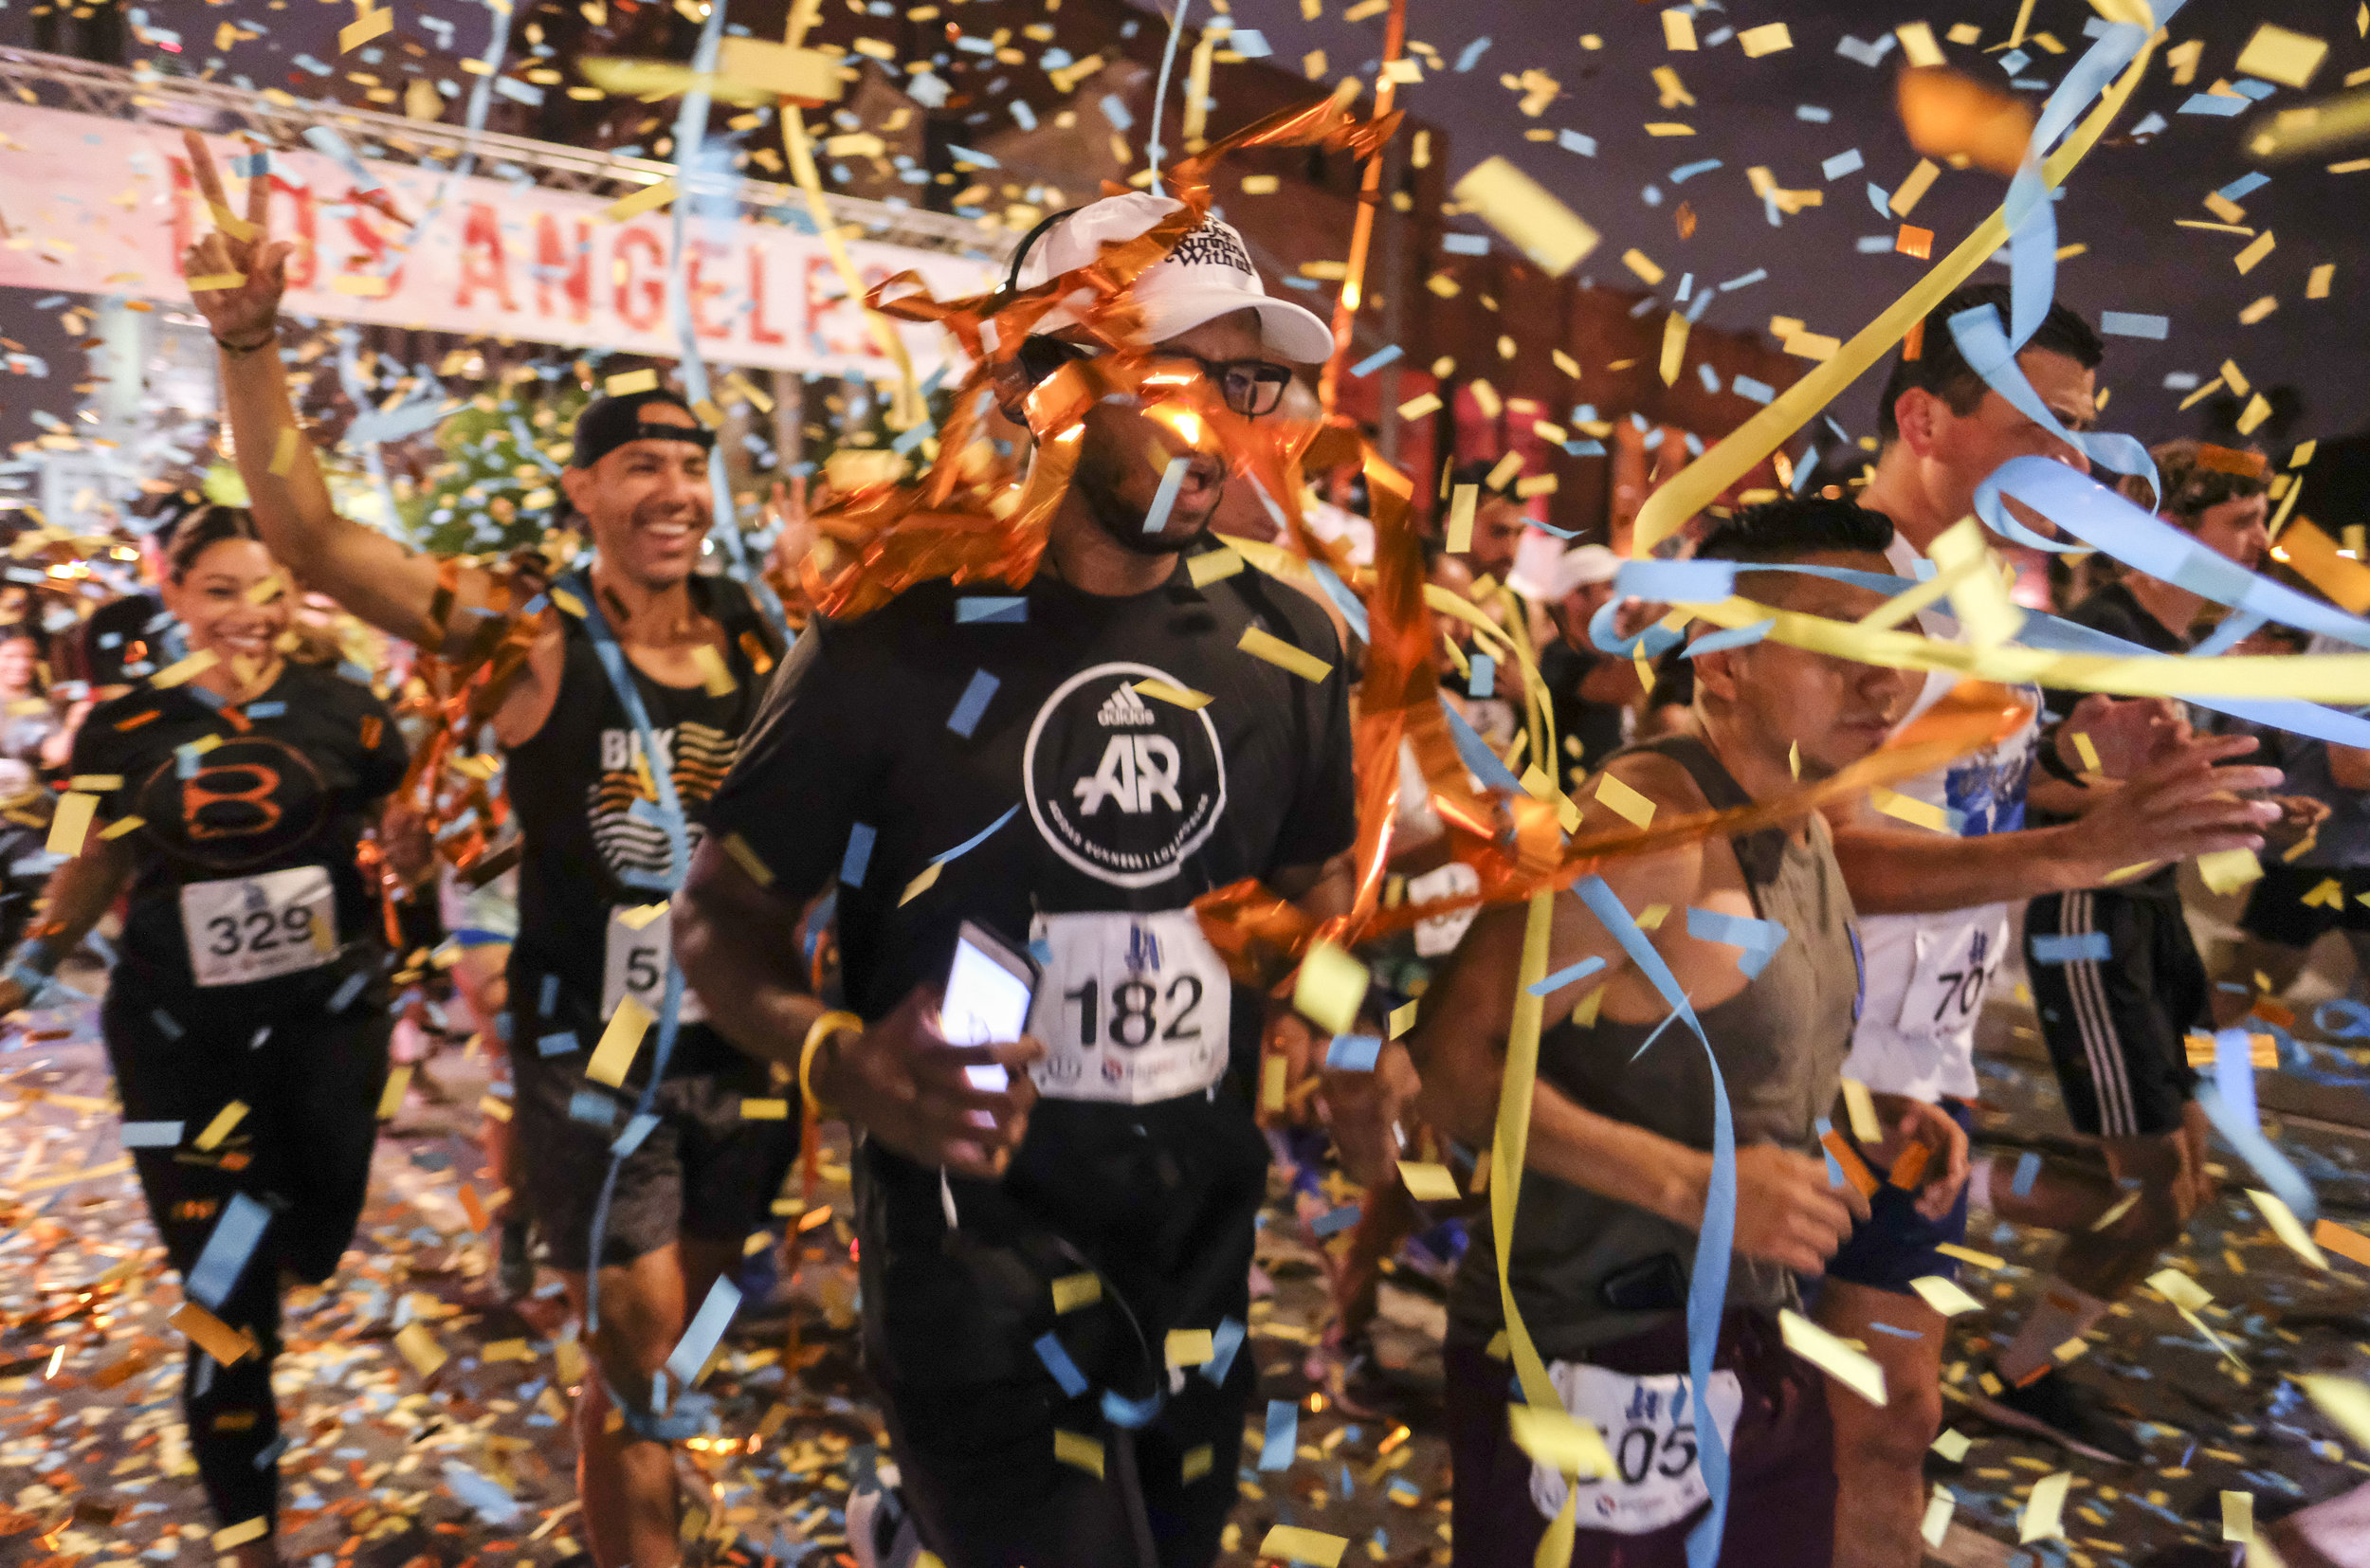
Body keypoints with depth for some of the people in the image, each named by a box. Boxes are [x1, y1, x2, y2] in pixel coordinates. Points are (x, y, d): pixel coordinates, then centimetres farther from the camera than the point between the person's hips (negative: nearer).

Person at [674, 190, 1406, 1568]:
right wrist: (840, 1062, -24)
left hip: (1205, 1243, 6)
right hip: (975, 1245, -5)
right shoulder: (903, 634, -13)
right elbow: (723, 915, -5)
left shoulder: (1288, 643, 0)